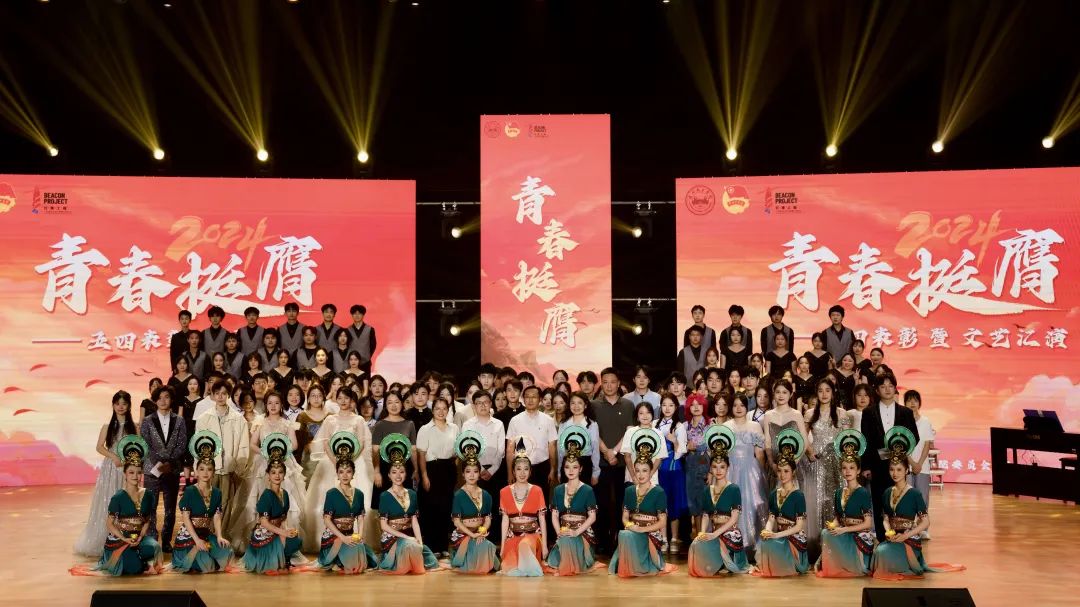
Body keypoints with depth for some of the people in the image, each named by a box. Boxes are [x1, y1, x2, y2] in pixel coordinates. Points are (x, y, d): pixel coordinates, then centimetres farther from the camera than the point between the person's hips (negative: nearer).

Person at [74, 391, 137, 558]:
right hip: (111, 468, 0)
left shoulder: (133, 426, 4)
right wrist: (114, 457, -12)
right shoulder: (108, 426, 4)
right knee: (108, 504, 0)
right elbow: (100, 447, 2)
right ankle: (103, 543, 7)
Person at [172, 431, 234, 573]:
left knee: (227, 553, -19)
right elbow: (185, 518, -12)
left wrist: (219, 536, -13)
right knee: (205, 565, -25)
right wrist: (197, 539, -21)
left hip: (208, 533, 5)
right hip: (189, 534, -5)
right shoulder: (189, 491, -8)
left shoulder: (216, 492, 7)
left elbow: (216, 517, 3)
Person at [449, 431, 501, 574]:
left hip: (480, 534, 4)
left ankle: (485, 567, 1)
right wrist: (472, 534, -16)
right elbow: (456, 521, -7)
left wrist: (482, 533, -12)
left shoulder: (486, 495, 10)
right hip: (462, 535, -4)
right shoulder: (459, 495, -4)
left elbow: (488, 519, 8)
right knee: (483, 547, -30)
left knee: (488, 547, -27)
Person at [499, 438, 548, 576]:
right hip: (513, 536, 2)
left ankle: (531, 570, -18)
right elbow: (505, 520, 7)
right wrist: (502, 545, 3)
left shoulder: (537, 491, 2)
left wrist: (544, 545, -2)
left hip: (533, 535, -2)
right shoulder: (504, 492, 5)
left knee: (525, 544, -37)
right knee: (511, 570, -20)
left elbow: (542, 519, 3)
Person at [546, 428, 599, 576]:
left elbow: (592, 517, -5)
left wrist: (576, 532, -16)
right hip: (564, 534, 3)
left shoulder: (587, 490, 0)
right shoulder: (558, 490, 12)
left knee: (567, 542, -35)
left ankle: (573, 566, -10)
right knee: (553, 561, -23)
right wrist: (560, 532, -9)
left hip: (582, 533, -3)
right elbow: (554, 515, 9)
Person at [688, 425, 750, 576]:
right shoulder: (706, 490, 14)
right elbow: (705, 515, 12)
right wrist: (702, 532, -8)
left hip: (730, 533, -5)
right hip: (713, 534, 5)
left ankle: (724, 565, 1)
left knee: (702, 547, -30)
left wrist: (715, 534, -17)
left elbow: (734, 518, -8)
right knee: (696, 544, -26)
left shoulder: (734, 489, -2)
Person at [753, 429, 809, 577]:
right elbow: (771, 519, 10)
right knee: (763, 542, -25)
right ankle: (765, 568, -3)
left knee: (770, 545, -30)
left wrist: (777, 535, -20)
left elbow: (799, 526, -10)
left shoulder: (798, 496, -7)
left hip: (794, 538, -5)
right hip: (778, 536, 5)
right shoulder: (773, 494, 10)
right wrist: (768, 531, -13)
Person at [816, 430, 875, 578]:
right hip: (843, 533, 5)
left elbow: (867, 524, -10)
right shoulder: (838, 492, 10)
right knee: (826, 533, -25)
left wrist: (844, 529, -18)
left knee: (829, 537, -27)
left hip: (860, 536, -5)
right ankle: (828, 567, -11)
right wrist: (832, 525, -8)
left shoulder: (863, 493, -8)